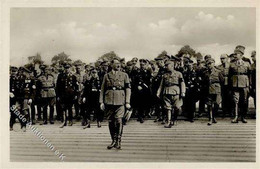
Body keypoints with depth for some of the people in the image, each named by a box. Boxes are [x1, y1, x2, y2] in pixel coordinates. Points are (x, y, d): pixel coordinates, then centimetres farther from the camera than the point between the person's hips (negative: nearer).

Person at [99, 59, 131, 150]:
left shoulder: (124, 75, 7)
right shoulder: (107, 76, 10)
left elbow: (128, 89, 4)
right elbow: (102, 89, 11)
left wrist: (127, 102, -4)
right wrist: (101, 102, 3)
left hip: (120, 101, -2)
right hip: (109, 101, 2)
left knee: (119, 121, -11)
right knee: (111, 122, 6)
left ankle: (118, 141, -2)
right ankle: (113, 141, 17)